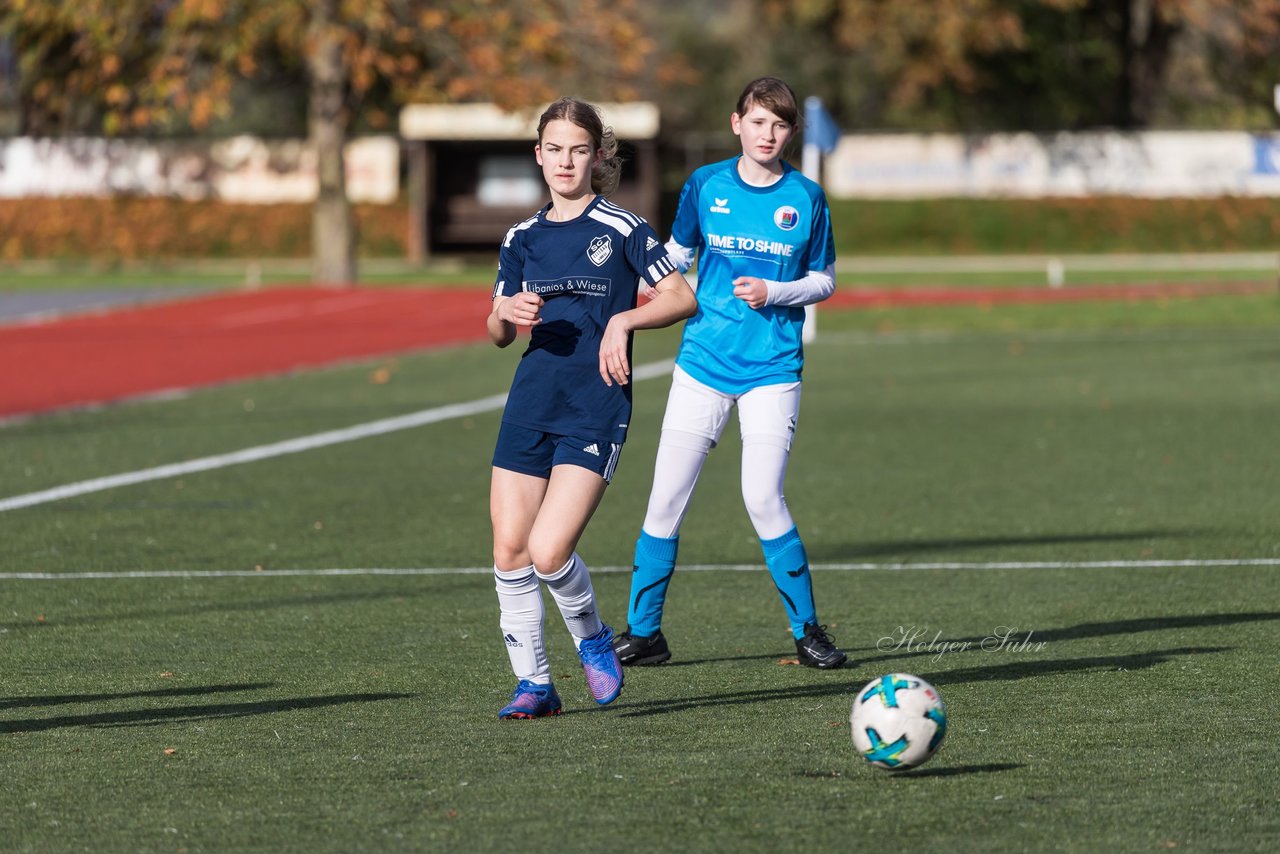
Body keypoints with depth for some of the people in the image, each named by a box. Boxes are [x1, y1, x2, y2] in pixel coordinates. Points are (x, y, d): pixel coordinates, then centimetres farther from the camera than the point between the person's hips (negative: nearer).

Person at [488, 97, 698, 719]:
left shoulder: (620, 229, -2)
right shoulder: (522, 239, 13)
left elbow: (682, 298, -2)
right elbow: (498, 334, 18)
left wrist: (623, 321, -16)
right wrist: (507, 312, -4)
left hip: (596, 410, -5)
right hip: (530, 405, 5)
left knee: (548, 551, -16)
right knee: (509, 551, 0)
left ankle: (593, 640, 13)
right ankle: (533, 684, 12)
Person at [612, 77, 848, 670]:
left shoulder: (805, 198, 0)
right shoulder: (705, 186, 3)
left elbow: (824, 280, 8)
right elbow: (676, 256, 16)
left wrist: (775, 293, -11)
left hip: (772, 370, -2)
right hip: (702, 364, 2)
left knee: (763, 499, -12)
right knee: (665, 499, 0)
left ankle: (807, 629, 4)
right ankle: (643, 632, 12)